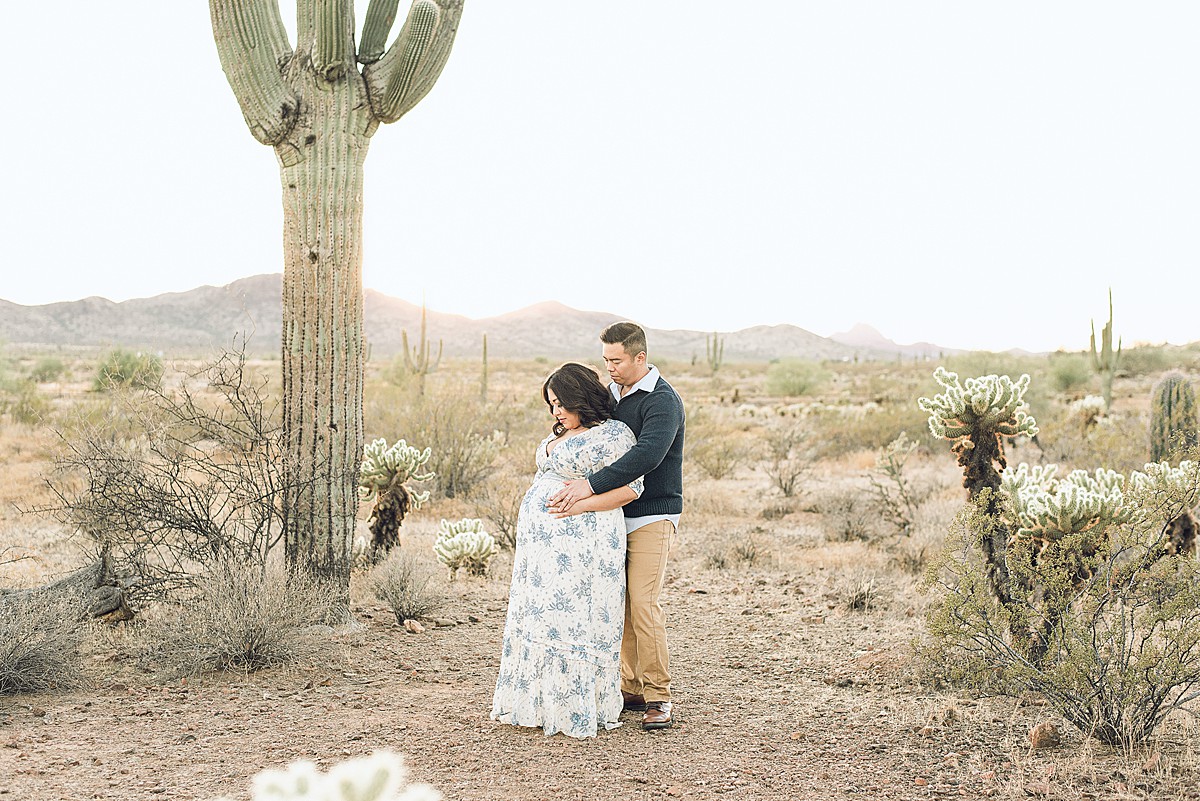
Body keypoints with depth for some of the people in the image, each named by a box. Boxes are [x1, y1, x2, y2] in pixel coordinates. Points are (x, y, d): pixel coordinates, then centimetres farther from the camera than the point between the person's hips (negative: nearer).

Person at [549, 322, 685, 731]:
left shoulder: (663, 401, -14)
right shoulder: (611, 394, 11)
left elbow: (647, 455, -30)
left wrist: (590, 485, -35)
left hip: (652, 516, -7)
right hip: (616, 515, 7)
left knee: (643, 602, -13)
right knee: (620, 603, 6)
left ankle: (658, 697, -5)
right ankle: (632, 689, 15)